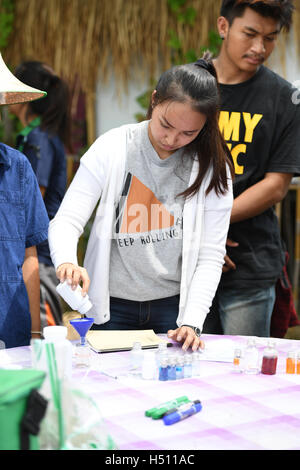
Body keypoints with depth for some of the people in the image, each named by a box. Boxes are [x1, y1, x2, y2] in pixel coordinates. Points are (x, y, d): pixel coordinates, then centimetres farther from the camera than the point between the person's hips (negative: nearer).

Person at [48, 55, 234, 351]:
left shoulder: (212, 167, -6)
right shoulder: (112, 148, -9)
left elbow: (211, 255, -6)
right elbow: (66, 220, -11)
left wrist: (191, 322, -15)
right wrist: (66, 261, -32)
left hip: (174, 304, 0)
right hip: (111, 305, 0)